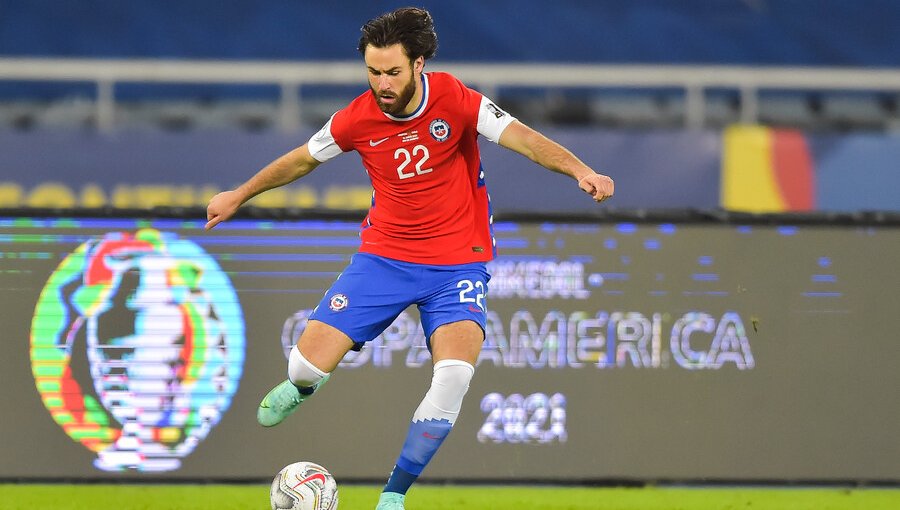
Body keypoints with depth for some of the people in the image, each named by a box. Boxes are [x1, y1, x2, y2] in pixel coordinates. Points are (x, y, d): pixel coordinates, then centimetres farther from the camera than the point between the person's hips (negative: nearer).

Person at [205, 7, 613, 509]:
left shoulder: (456, 101, -14)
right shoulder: (359, 118, -7)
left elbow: (524, 139, -23)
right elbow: (302, 159, 12)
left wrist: (581, 171, -42)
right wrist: (240, 195, 24)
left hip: (457, 264, -2)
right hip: (384, 256, 2)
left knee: (455, 373, -27)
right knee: (307, 366, -11)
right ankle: (302, 388, 32)